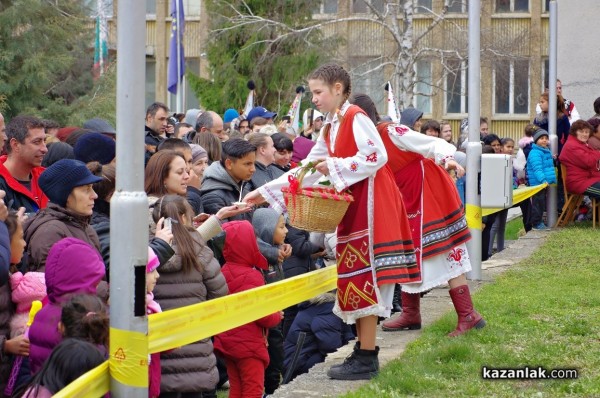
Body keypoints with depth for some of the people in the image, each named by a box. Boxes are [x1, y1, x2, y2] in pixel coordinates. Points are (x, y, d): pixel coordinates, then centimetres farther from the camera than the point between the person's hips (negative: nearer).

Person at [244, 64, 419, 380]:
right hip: (353, 206, 9)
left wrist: (336, 166, -18)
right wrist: (265, 192, 11)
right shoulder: (331, 127, 16)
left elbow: (377, 156, -22)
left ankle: (366, 359, -5)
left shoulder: (355, 118, -12)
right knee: (356, 277, 10)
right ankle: (365, 351, 17)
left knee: (364, 277, -8)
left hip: (370, 203, -9)